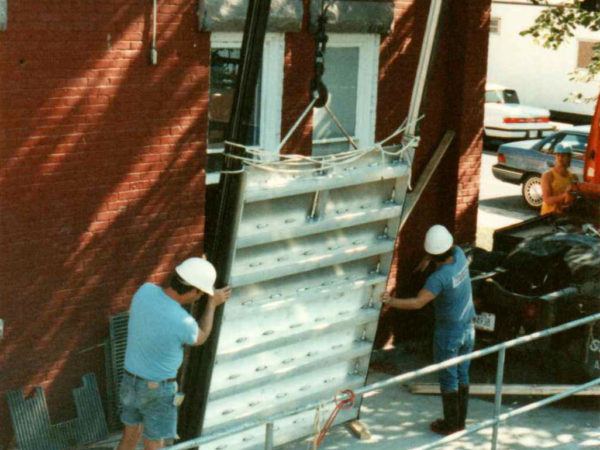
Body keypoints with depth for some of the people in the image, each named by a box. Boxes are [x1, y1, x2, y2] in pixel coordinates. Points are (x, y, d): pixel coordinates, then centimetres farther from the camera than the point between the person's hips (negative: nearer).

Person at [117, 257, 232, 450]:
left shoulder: (145, 291, -16)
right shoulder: (183, 323, -32)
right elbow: (199, 339, -5)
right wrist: (212, 304, 5)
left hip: (131, 382, 6)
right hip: (158, 391, -6)